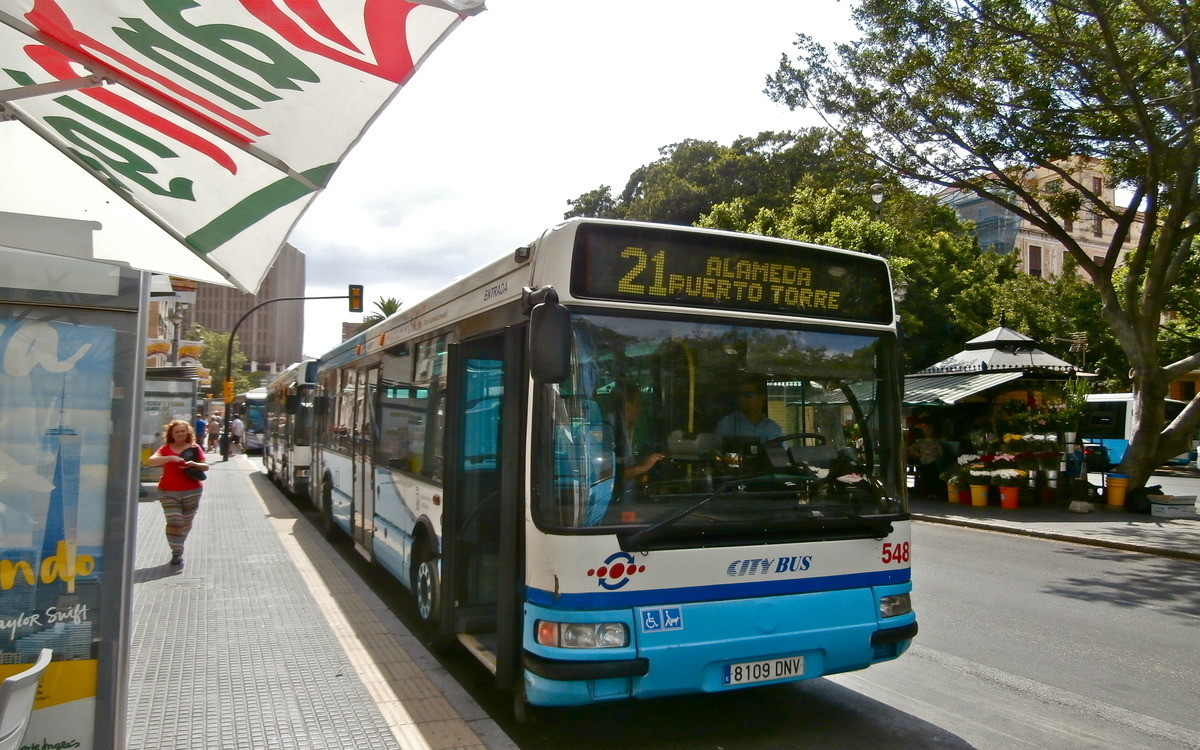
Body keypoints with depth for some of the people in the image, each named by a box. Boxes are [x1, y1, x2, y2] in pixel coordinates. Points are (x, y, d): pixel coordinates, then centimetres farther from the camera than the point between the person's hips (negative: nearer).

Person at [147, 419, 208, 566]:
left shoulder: (194, 448, 4)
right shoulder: (166, 449, 3)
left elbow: (206, 466, 3)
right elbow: (151, 461, -13)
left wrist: (194, 464, -18)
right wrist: (170, 458, -26)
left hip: (191, 492, 1)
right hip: (168, 492, -1)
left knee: (186, 523, 12)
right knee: (174, 522, -12)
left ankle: (179, 546, 34)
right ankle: (176, 553, -4)